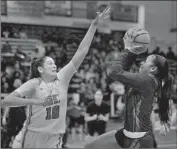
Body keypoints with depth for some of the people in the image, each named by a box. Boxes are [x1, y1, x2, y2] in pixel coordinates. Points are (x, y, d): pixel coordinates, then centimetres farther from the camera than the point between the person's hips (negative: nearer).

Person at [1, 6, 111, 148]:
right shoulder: (33, 84, -9)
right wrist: (33, 101, -22)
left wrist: (94, 25, -11)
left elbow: (82, 51, -6)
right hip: (33, 136, -3)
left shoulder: (62, 78, -1)